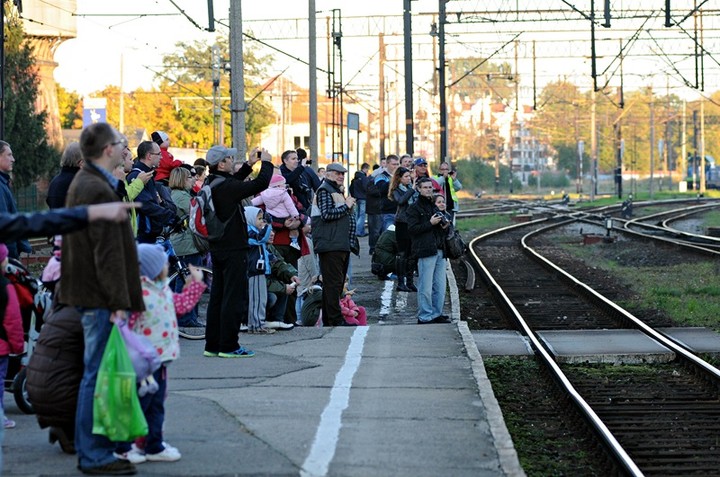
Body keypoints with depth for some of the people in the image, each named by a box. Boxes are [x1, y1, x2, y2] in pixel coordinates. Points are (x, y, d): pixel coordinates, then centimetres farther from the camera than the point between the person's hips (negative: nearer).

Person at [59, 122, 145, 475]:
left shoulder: (83, 183, 16)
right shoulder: (99, 190, -18)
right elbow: (108, 252, -20)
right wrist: (119, 301, -19)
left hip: (86, 293, 11)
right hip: (99, 298, -11)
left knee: (94, 373, 16)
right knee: (97, 373, -6)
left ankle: (90, 448, 23)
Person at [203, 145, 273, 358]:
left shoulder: (211, 184, 7)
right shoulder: (226, 186, -20)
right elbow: (261, 184, -21)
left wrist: (249, 164, 25)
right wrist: (266, 163, -5)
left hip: (217, 249, 9)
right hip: (233, 249, -9)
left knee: (218, 297, 13)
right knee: (234, 298, -4)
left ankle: (212, 345, 16)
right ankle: (229, 346, -3)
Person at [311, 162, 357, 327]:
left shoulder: (337, 191, 25)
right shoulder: (324, 190, -6)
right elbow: (327, 214, -18)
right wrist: (346, 206, -10)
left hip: (341, 245, 10)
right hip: (330, 245, -10)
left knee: (337, 282, 11)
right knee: (333, 282, -11)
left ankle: (328, 319, 16)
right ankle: (336, 319, -13)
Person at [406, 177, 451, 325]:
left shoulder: (433, 206, 21)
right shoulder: (414, 208, -4)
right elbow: (412, 229, -13)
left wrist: (443, 226, 9)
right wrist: (430, 223, -17)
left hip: (439, 250, 8)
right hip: (425, 251, -8)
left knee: (440, 286, 8)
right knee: (426, 287, -7)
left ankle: (436, 314, 17)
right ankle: (425, 317, -2)